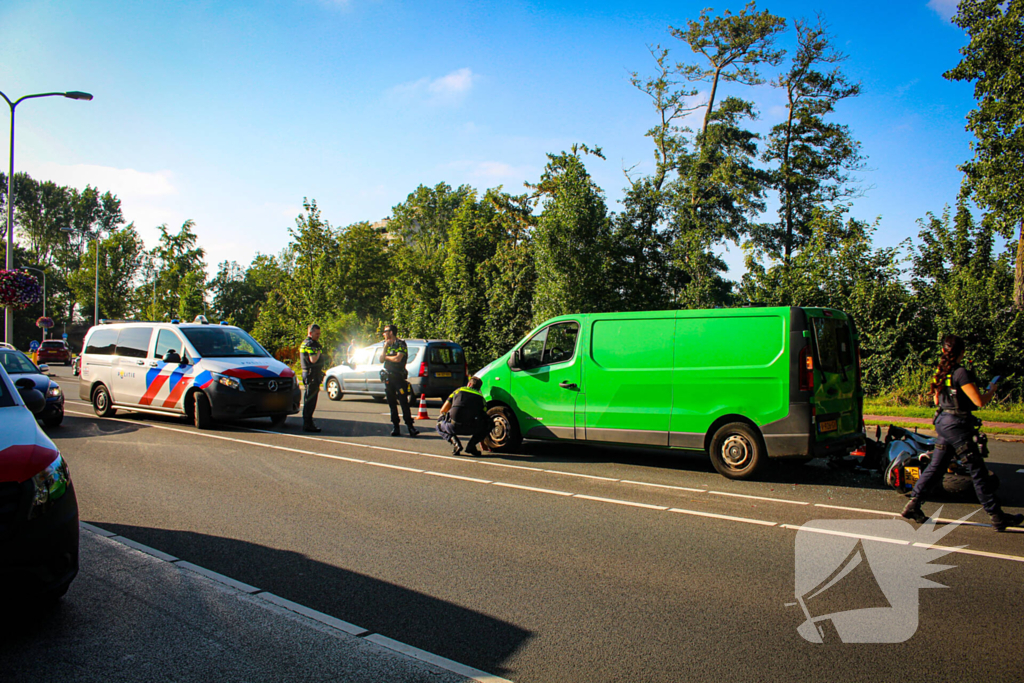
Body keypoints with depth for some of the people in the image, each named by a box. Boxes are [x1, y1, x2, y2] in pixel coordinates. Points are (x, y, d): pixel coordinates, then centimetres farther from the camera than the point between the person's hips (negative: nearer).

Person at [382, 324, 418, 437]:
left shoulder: (401, 344, -5)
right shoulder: (388, 344, 17)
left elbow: (398, 358, -18)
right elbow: (382, 359, 9)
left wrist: (387, 357, -2)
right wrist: (385, 346, -2)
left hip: (398, 376, -7)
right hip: (388, 377, 7)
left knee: (404, 402, -9)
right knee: (392, 403, 6)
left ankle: (410, 426, -9)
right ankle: (396, 428, 10)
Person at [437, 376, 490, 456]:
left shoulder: (458, 390, 22)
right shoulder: (481, 397, 23)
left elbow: (443, 410, 23)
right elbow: (484, 417, 29)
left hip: (454, 426, -1)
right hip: (472, 429, 1)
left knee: (440, 425, 32)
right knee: (487, 426, 31)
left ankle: (455, 443, 4)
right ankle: (471, 446, 9)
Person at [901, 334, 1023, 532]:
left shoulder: (941, 373, 7)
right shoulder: (961, 373, -17)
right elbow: (980, 402, -17)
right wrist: (992, 390, 0)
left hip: (943, 421, 8)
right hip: (957, 425, -8)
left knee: (936, 467, 11)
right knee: (978, 471, 0)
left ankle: (913, 505, 8)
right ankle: (997, 517, 9)